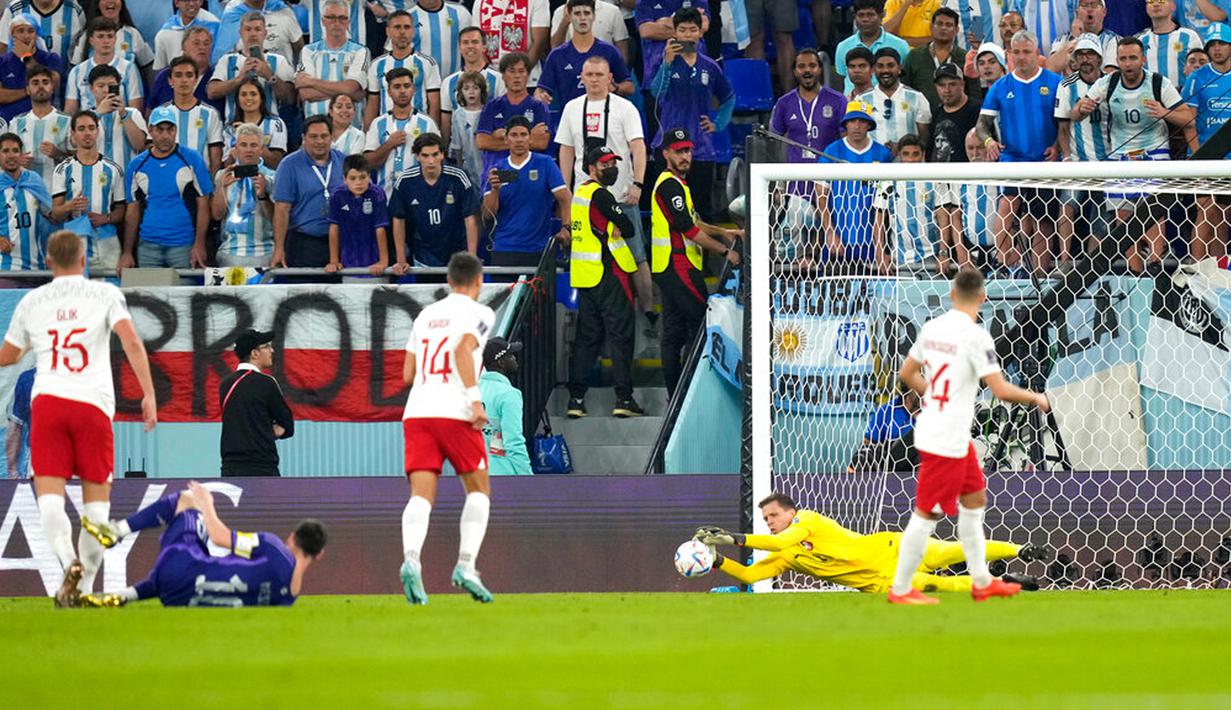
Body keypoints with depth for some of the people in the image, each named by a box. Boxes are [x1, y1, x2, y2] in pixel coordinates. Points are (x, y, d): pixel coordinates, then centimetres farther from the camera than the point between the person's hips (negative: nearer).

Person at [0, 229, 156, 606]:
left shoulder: (32, 301, 13)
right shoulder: (104, 294, 7)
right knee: (97, 497, 8)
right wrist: (149, 395, -6)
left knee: (49, 496, -2)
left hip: (47, 401, 1)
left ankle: (69, 560, -29)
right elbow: (131, 341, -7)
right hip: (93, 403, -1)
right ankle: (86, 585, 3)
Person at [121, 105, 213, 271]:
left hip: (184, 245, -2)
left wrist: (199, 245, -10)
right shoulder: (137, 165, 9)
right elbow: (133, 211, 10)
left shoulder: (191, 159, 0)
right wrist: (127, 252, 3)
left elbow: (203, 205, -1)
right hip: (148, 248, 3)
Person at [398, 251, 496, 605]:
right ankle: (466, 565, -4)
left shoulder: (426, 315, 20)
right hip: (455, 413, -4)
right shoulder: (478, 313, 3)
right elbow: (463, 349, -16)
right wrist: (475, 397, -21)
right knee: (478, 490, 11)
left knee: (421, 495, -4)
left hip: (417, 414, 4)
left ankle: (411, 560, -29)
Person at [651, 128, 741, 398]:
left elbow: (690, 222, 26)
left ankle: (675, 394, 10)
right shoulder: (670, 185, -14)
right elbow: (688, 229, -18)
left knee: (674, 333, 9)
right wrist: (725, 251, -13)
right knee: (702, 323, -10)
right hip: (677, 265, -11)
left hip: (671, 270, 11)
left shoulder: (676, 183, 19)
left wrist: (723, 233, 17)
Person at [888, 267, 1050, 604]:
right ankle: (900, 589, 8)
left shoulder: (932, 327, 4)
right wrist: (1036, 398, -3)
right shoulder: (975, 336, -19)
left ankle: (981, 582, 26)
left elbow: (907, 374, 16)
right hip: (947, 442, -9)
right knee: (926, 514, 1)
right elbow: (1001, 390, -20)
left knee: (975, 501, 19)